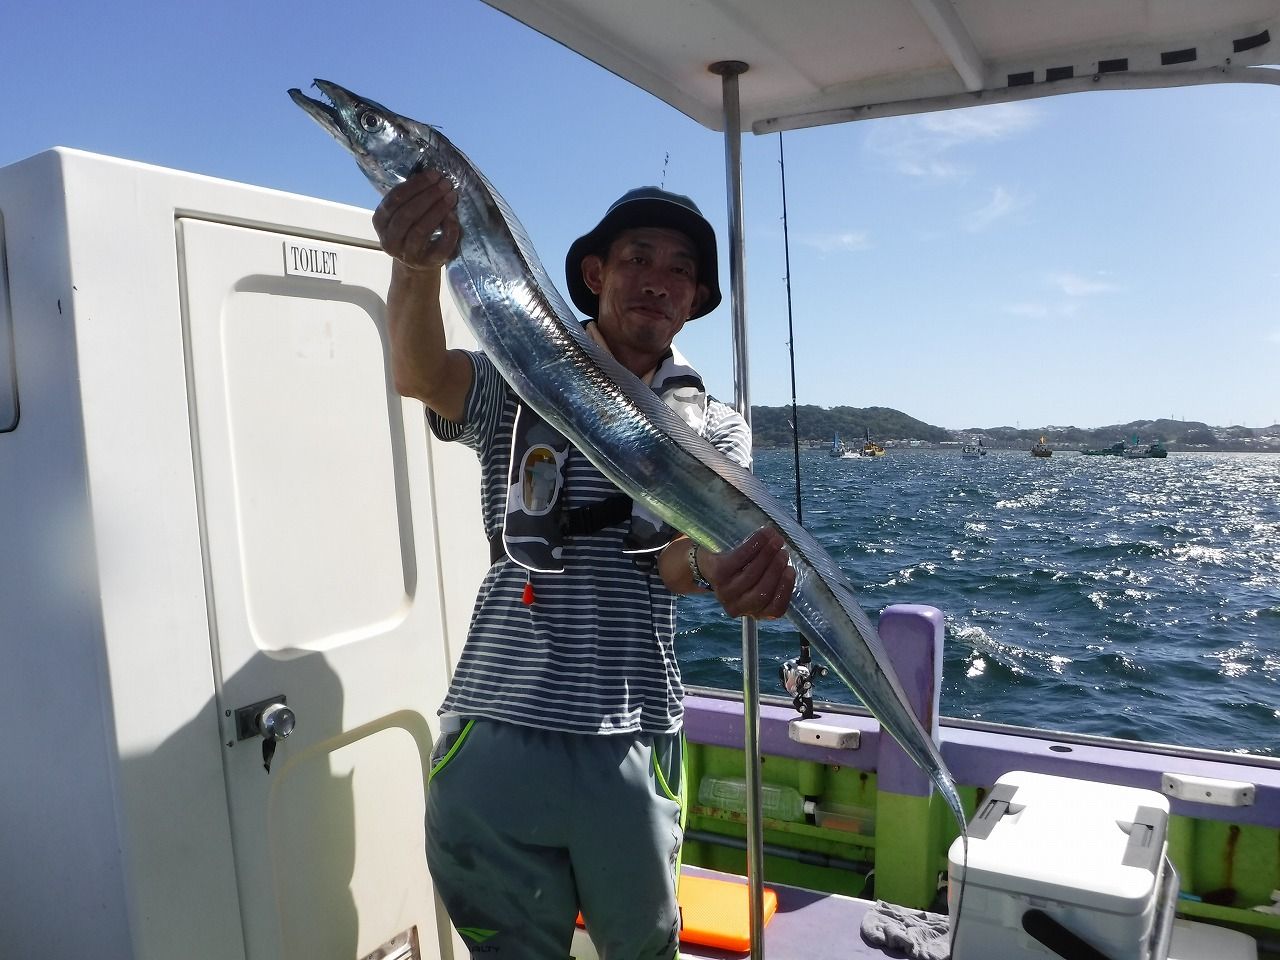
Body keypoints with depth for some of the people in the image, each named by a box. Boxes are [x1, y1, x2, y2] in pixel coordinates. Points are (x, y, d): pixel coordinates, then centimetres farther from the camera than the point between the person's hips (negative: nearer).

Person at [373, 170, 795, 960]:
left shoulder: (715, 430, 5)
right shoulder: (518, 388, 3)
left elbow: (679, 557, -11)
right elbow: (422, 375, -18)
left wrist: (717, 562, -36)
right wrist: (420, 263, -39)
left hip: (633, 743, 1)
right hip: (497, 735, -1)